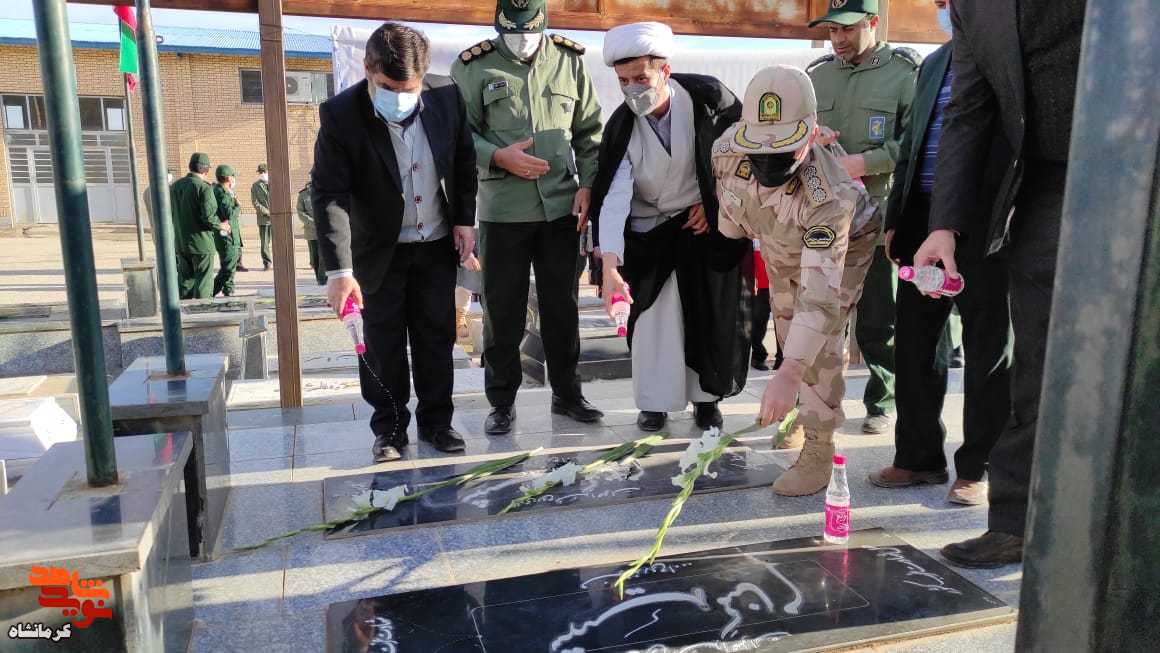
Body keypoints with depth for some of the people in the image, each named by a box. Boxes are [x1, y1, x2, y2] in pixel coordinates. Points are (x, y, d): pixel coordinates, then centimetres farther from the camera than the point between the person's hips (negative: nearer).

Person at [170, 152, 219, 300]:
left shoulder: (175, 186, 8)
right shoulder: (204, 188, -15)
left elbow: (172, 213, 12)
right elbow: (208, 217, -21)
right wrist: (220, 225, -5)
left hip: (180, 243, 7)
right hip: (201, 243, -7)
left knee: (185, 280, 14)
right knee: (203, 281, 1)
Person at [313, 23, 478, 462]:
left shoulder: (446, 96, -11)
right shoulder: (340, 114, -19)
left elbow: (464, 162, 5)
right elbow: (329, 194, -23)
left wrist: (464, 219, 2)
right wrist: (339, 268, -29)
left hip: (438, 243, 3)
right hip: (379, 250, -2)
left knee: (437, 338, 10)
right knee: (383, 343, 5)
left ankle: (435, 422, 24)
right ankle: (389, 428, 20)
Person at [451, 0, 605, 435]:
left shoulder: (569, 61, 7)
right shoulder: (473, 67, 0)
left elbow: (590, 131, 10)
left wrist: (587, 184, -1)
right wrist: (499, 157, -17)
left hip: (561, 207, 2)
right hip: (502, 210, -2)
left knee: (562, 306, 11)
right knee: (502, 311, 4)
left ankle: (566, 392, 27)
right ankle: (502, 402, 20)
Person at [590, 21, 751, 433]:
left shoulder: (707, 97, -18)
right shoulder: (622, 127, -17)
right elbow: (613, 197, -25)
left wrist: (713, 199, -6)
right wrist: (610, 265, -36)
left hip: (707, 224, 0)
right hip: (649, 233, 0)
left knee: (710, 314, 4)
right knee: (652, 315, 0)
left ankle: (705, 397, 22)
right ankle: (654, 401, 17)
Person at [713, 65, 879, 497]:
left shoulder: (827, 195, -47)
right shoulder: (727, 149, -33)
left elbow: (820, 292, -53)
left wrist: (787, 376, -59)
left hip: (844, 244, -5)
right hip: (780, 244, 6)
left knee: (819, 345, -17)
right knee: (787, 330, 18)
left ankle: (818, 452, -2)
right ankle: (805, 415, 43)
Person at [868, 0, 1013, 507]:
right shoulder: (934, 63, 19)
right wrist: (895, 219, 13)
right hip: (923, 219, 7)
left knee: (988, 347, 4)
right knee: (915, 342, 9)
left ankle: (978, 468, 15)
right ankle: (919, 456, 21)